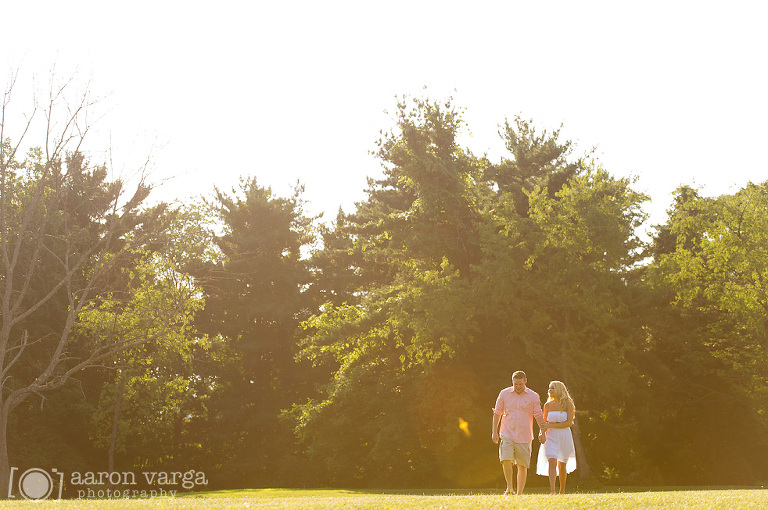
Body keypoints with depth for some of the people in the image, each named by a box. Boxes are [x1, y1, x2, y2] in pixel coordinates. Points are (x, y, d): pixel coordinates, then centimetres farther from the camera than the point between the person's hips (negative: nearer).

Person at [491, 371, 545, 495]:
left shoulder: (533, 396, 2)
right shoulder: (504, 394, 5)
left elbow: (539, 415, 3)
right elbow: (497, 413, 10)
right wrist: (494, 431, 5)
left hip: (524, 437, 0)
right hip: (507, 435, 0)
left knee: (522, 466, 2)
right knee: (506, 461, -18)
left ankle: (519, 494, 11)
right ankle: (509, 488, 0)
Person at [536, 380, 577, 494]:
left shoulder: (568, 404, -3)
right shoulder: (548, 405, 6)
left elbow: (569, 423, -10)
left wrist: (550, 425, -15)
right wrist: (542, 433, -8)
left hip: (565, 436, -1)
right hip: (551, 437, 1)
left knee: (562, 465, 10)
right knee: (551, 462, -17)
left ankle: (562, 491, 27)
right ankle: (552, 491, -24)